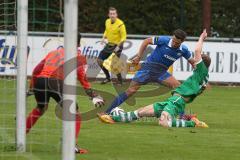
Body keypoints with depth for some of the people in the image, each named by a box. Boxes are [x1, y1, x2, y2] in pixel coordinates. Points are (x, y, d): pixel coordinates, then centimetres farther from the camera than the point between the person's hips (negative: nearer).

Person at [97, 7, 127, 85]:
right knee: (100, 60, 6)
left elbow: (123, 37, -17)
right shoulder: (107, 22, 1)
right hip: (109, 45, 7)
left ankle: (120, 81, 6)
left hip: (117, 46, -7)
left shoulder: (120, 24, -19)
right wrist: (104, 38, 2)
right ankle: (108, 77, 22)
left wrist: (118, 47, -25)